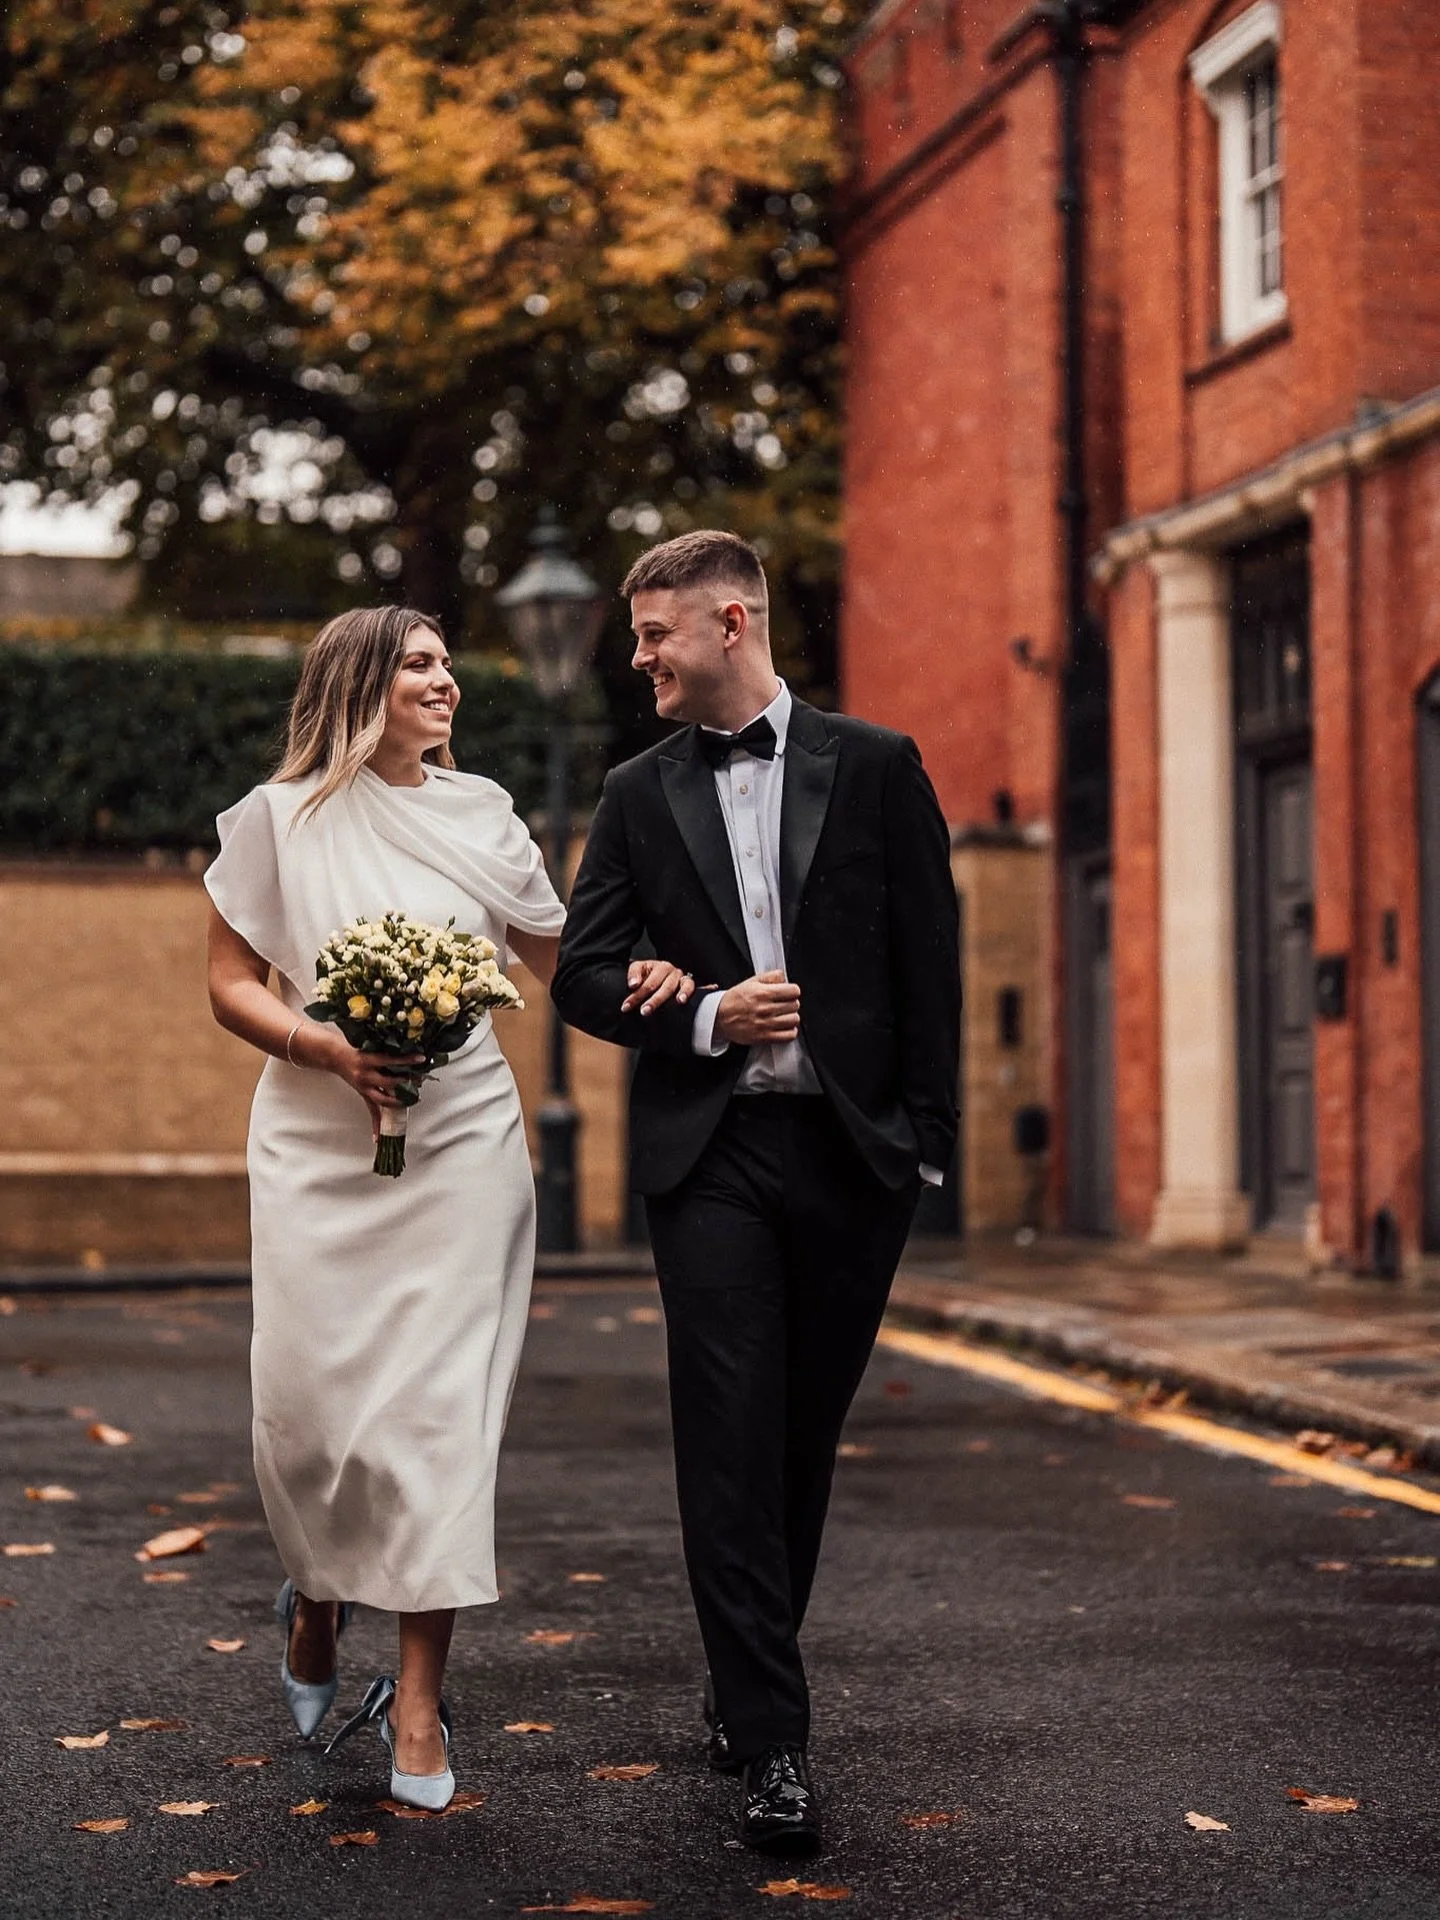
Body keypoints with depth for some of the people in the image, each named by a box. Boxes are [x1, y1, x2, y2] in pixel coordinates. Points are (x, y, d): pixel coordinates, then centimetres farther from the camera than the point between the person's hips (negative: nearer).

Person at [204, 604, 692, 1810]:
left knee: (442, 1410, -5)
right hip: (319, 1152, -1)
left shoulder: (480, 813, 8)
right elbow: (231, 984, 3)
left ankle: (418, 1700, 2)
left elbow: (556, 955, 16)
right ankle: (315, 1601, 30)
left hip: (459, 1147, 1)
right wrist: (326, 1047, -15)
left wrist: (640, 975, -5)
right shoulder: (280, 819, 2)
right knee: (308, 1402, -4)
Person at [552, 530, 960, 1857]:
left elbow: (930, 959, 3)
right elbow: (584, 974, 7)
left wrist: (927, 1132, -3)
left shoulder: (876, 768, 4)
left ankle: (748, 1680, 29)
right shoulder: (640, 796, 9)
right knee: (732, 1440, -7)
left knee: (805, 1436, 10)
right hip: (708, 1154, 0)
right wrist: (706, 1018, -10)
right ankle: (772, 1742, -5)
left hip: (852, 1151, 0)